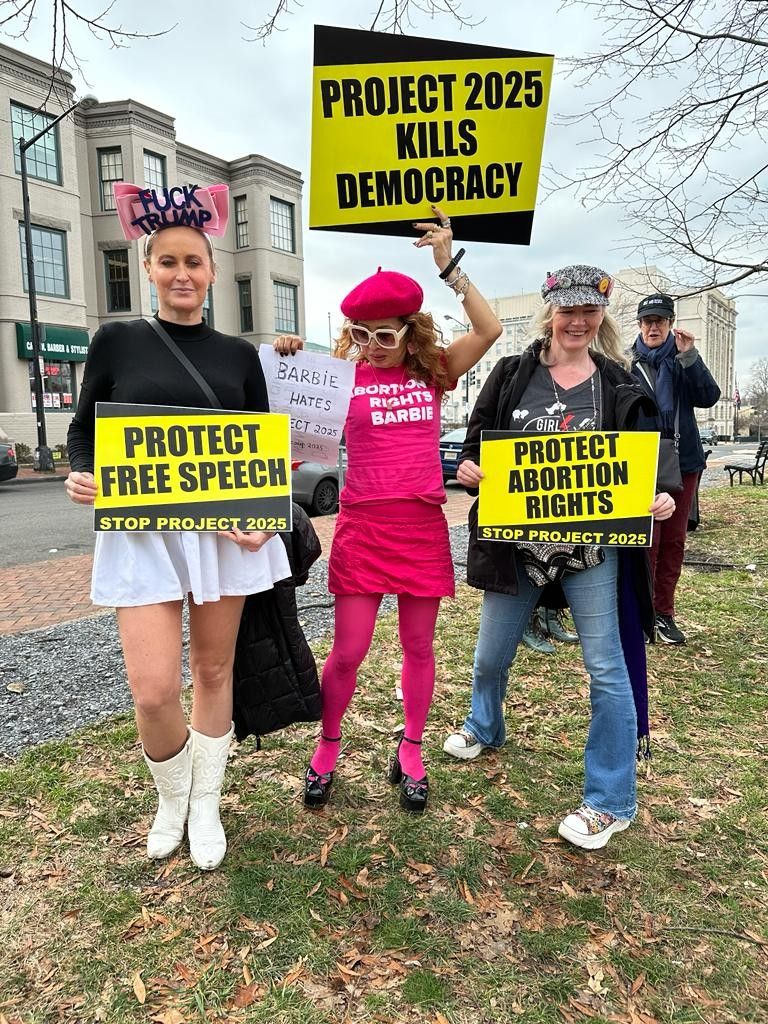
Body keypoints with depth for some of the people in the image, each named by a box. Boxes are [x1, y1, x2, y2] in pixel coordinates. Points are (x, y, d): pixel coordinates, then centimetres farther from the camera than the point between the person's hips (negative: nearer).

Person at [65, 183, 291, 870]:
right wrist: (81, 477, -14)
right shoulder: (117, 341, 4)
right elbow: (85, 431, 8)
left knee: (214, 669, 10)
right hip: (142, 532, -1)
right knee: (154, 690, -6)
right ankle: (171, 796, 27)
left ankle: (206, 804, 32)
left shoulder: (239, 355, 7)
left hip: (227, 529, 2)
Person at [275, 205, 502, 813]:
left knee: (419, 646, 11)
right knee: (349, 651, 3)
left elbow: (490, 331, -8)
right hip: (363, 527, -1)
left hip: (423, 526, 2)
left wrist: (449, 267, -13)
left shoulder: (433, 371, 3)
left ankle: (411, 753, 31)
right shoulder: (343, 375, -1)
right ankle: (327, 750, 27)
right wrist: (289, 365, -18)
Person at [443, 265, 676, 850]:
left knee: (607, 668, 1)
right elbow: (476, 443, 5)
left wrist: (657, 499, -18)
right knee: (491, 655, 17)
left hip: (592, 549, -1)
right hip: (516, 544, 2)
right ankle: (485, 729, 50)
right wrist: (468, 467, -17)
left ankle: (610, 803, 19)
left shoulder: (620, 386, 1)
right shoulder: (512, 375, 2)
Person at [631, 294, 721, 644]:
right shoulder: (627, 364, 1)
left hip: (684, 461, 3)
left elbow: (709, 398, -6)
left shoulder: (683, 359, 7)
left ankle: (664, 612, 18)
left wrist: (689, 357, -16)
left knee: (674, 540, 8)